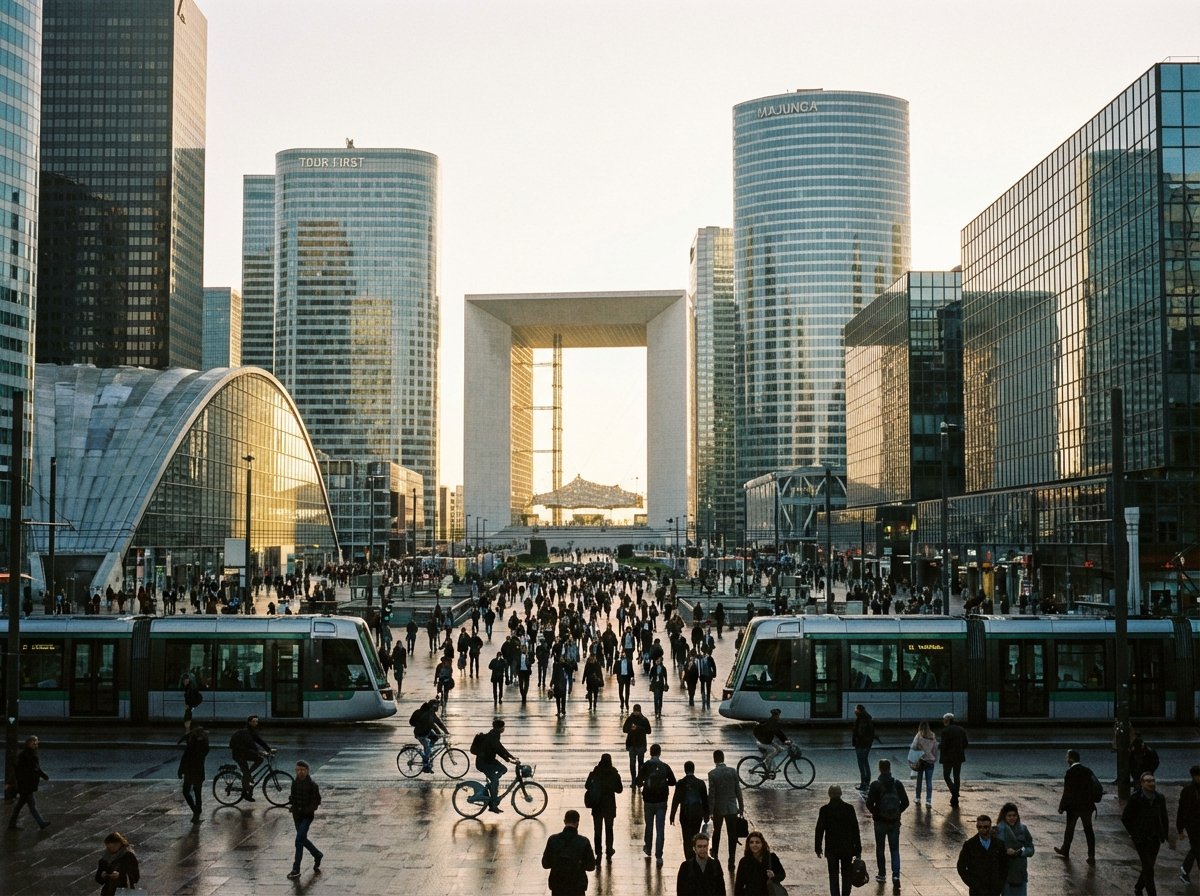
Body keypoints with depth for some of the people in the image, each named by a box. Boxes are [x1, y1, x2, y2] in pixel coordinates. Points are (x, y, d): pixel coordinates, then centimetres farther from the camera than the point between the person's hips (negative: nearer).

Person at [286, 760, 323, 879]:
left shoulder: (312, 785, -11)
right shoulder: (295, 783, 6)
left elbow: (317, 800, -8)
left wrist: (309, 809, -21)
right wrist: (291, 805, -3)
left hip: (307, 816, -6)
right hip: (297, 815, 6)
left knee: (299, 840, -13)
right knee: (303, 839, 15)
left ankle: (296, 869, -9)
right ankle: (317, 855, 40)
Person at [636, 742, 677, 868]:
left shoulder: (646, 766, -9)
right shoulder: (665, 767, -6)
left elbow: (638, 782, -9)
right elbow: (672, 782, 1)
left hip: (648, 801, 0)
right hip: (662, 802, 0)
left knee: (649, 826, 20)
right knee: (660, 829, 1)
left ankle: (648, 849, 38)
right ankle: (658, 856, -5)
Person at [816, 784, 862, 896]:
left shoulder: (824, 810, -9)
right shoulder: (849, 809, -7)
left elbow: (819, 830, -4)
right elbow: (855, 830, -3)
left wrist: (818, 848, 6)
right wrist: (858, 849, 5)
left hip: (831, 849, -1)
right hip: (847, 848, 1)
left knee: (833, 876, 7)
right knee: (846, 875, 12)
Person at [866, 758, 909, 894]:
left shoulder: (875, 785, -12)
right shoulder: (897, 784, -4)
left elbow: (869, 803, -14)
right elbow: (905, 802, -3)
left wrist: (874, 812, 6)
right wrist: (898, 812, 12)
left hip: (880, 821, -2)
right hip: (895, 822, 2)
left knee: (880, 849, 16)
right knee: (895, 850, 6)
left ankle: (882, 875, 25)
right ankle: (896, 876, -10)